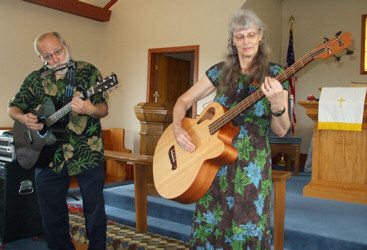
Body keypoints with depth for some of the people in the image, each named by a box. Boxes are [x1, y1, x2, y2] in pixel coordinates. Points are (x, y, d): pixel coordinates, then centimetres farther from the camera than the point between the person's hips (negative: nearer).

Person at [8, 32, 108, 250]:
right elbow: (14, 108, 14)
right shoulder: (35, 79, 8)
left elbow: (104, 109, -7)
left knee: (94, 206, 5)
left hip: (87, 153, -3)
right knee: (51, 211, 12)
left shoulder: (88, 72, -1)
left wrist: (90, 109, -30)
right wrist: (23, 118, -9)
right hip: (48, 155, 3)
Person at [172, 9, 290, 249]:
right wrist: (178, 128, -9)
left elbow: (281, 131, -7)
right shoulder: (220, 71, 5)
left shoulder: (274, 75, -3)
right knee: (209, 228, 11)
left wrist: (277, 105, -28)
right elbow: (184, 100, 10)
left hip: (251, 166, -3)